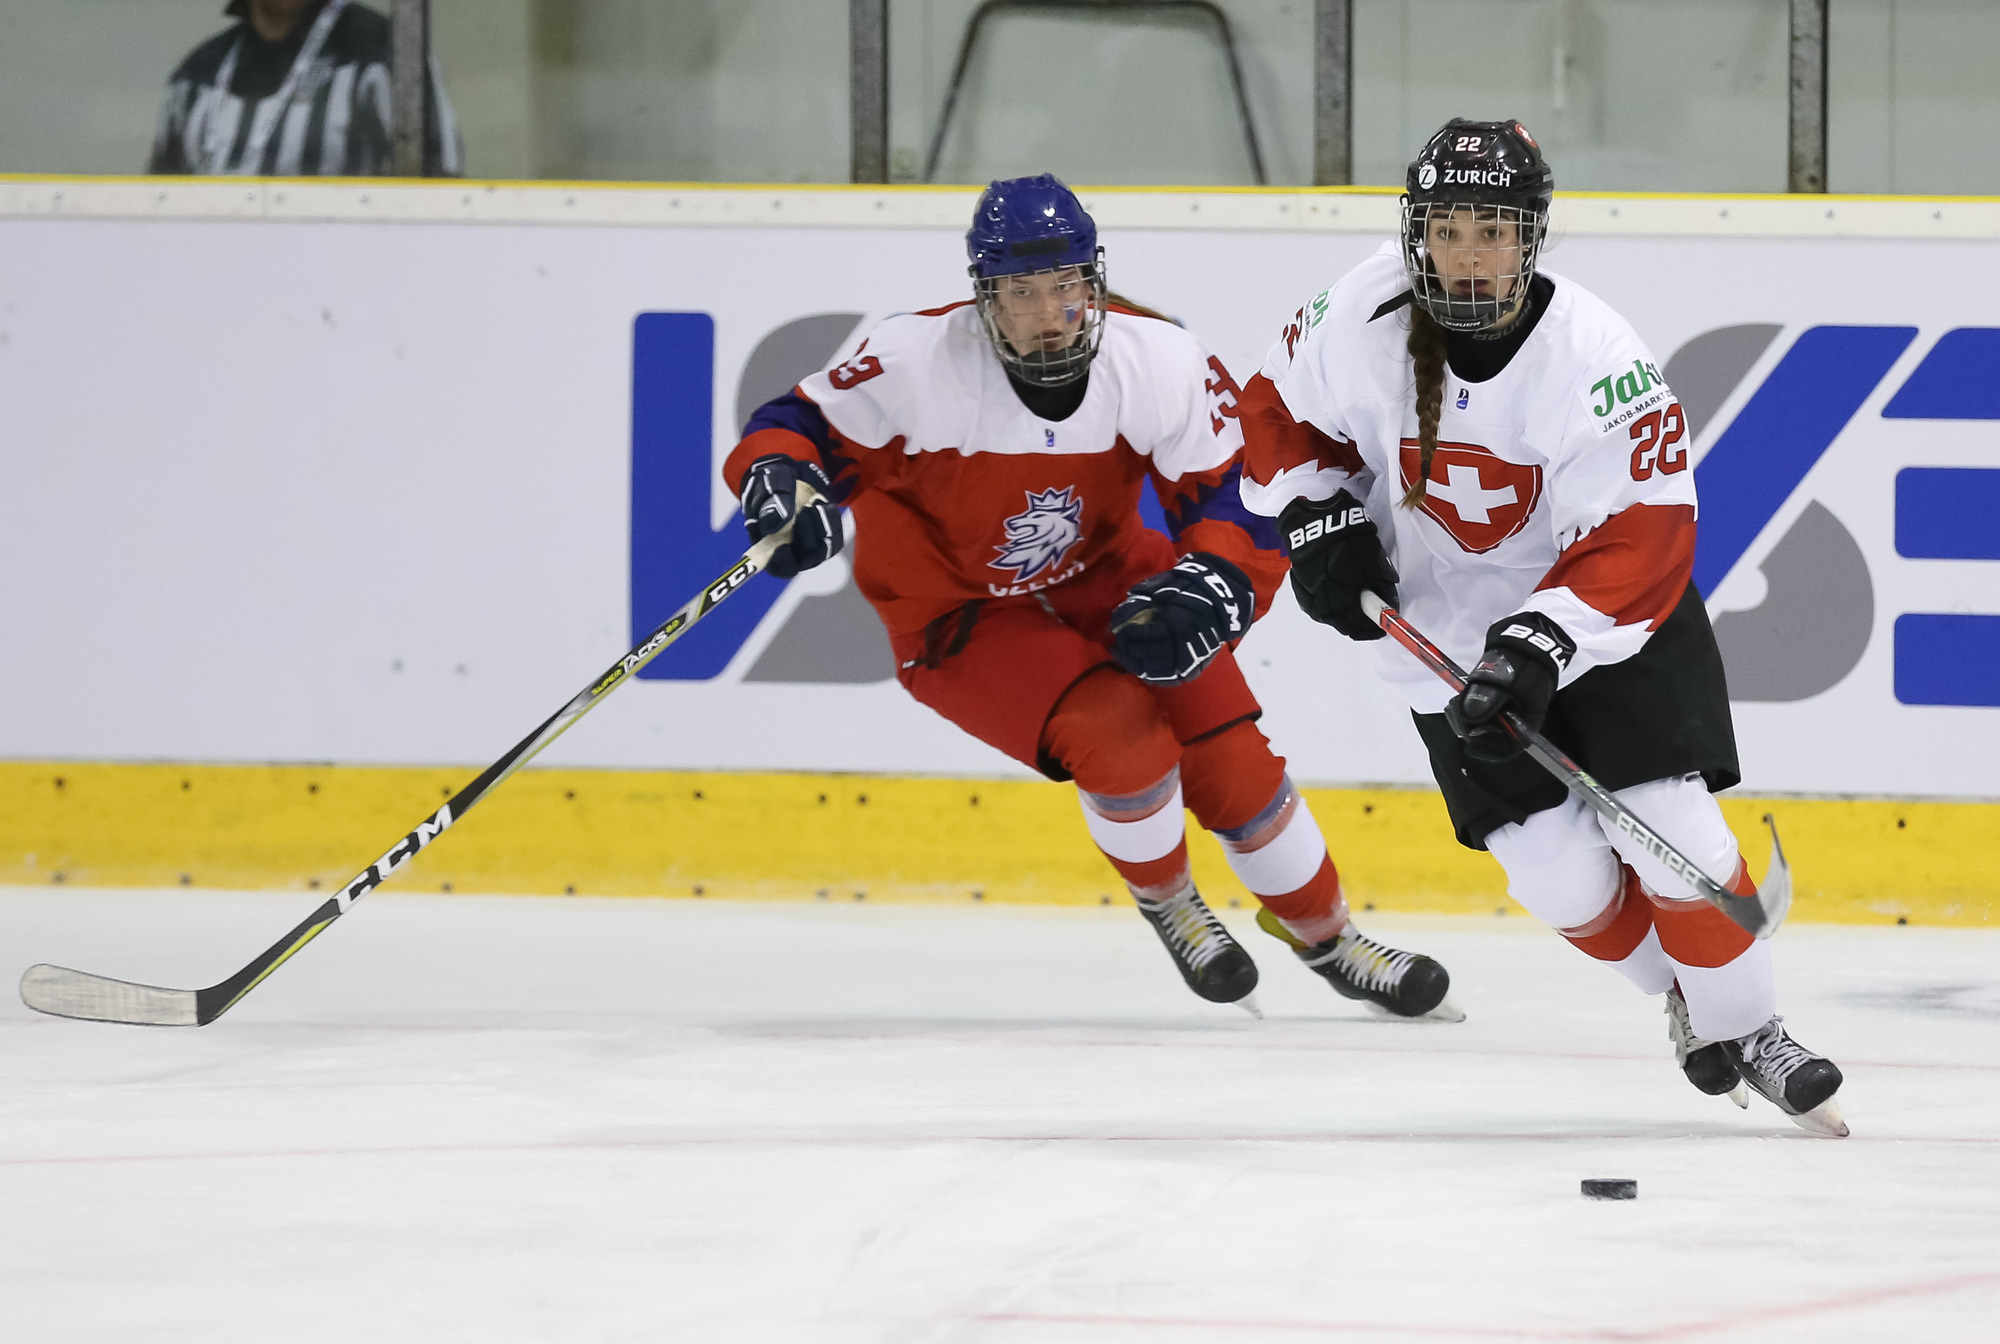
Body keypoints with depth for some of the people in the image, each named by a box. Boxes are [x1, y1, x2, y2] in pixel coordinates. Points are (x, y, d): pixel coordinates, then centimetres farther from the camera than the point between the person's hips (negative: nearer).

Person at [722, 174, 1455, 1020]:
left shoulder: (1162, 362, -20)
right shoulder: (917, 363, -27)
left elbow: (1239, 499, -15)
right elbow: (799, 425, -16)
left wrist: (1205, 590, -33)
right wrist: (780, 481, -39)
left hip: (1103, 582, 4)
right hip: (957, 619, -3)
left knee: (1227, 753, -3)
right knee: (1121, 735, -25)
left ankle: (1325, 939, 21)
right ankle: (1165, 903, 6)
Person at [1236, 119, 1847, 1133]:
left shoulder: (1595, 358, -27)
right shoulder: (1361, 320, -17)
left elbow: (1638, 543, -29)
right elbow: (1279, 415, 3)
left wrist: (1542, 645, -40)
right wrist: (1319, 523, -11)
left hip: (1609, 617, -2)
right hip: (1447, 623, 2)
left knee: (1670, 834, -14)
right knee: (1560, 876, -5)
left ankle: (1748, 1033, 7)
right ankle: (1681, 999, 23)